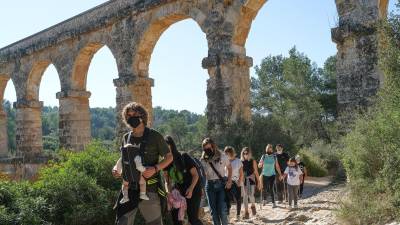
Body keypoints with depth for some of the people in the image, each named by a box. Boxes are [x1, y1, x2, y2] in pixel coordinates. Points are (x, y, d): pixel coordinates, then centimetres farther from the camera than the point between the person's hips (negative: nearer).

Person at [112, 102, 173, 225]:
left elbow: (169, 157, 3)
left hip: (149, 189, -4)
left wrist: (155, 169, -15)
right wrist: (118, 171, 3)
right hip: (129, 188, 4)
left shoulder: (155, 136, -2)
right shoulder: (126, 138, 11)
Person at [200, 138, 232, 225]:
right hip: (210, 185, 2)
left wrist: (229, 181, 0)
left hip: (222, 184, -1)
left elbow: (229, 167, 9)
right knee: (213, 210, 6)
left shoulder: (222, 156, -5)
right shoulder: (203, 160, -4)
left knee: (222, 210, -8)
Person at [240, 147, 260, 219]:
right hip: (243, 180, 1)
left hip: (251, 180, -1)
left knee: (251, 195, -9)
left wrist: (258, 181, 1)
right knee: (245, 196, 2)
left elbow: (256, 171, 2)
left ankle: (253, 206, 24)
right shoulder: (241, 162, 2)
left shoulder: (253, 161, 0)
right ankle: (246, 213, 9)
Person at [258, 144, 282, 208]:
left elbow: (277, 166, 5)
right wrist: (261, 164, -24)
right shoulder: (263, 156, -2)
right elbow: (259, 166, -1)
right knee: (264, 188, 6)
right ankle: (264, 199, 33)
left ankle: (273, 202, -2)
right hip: (265, 175, 1)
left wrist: (280, 174, 3)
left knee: (271, 188, -9)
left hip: (272, 175, -1)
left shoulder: (274, 157, -1)